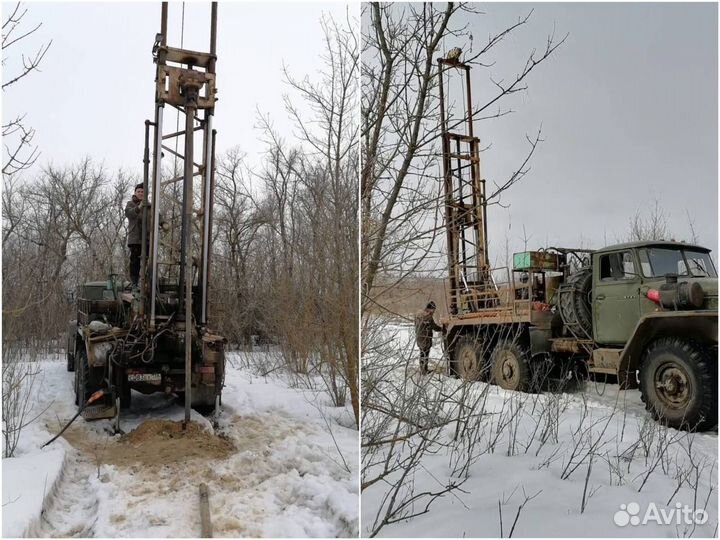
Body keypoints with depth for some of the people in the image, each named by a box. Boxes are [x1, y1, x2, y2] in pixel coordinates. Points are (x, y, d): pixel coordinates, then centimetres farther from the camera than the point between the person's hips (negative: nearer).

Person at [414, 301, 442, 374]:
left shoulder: (418, 314, 6)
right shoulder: (428, 316, -21)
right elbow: (434, 326, -14)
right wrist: (442, 328, 2)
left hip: (419, 338, 8)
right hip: (426, 339, -8)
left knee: (422, 354, 19)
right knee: (425, 355, 2)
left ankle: (422, 369, 28)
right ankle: (424, 370, 8)